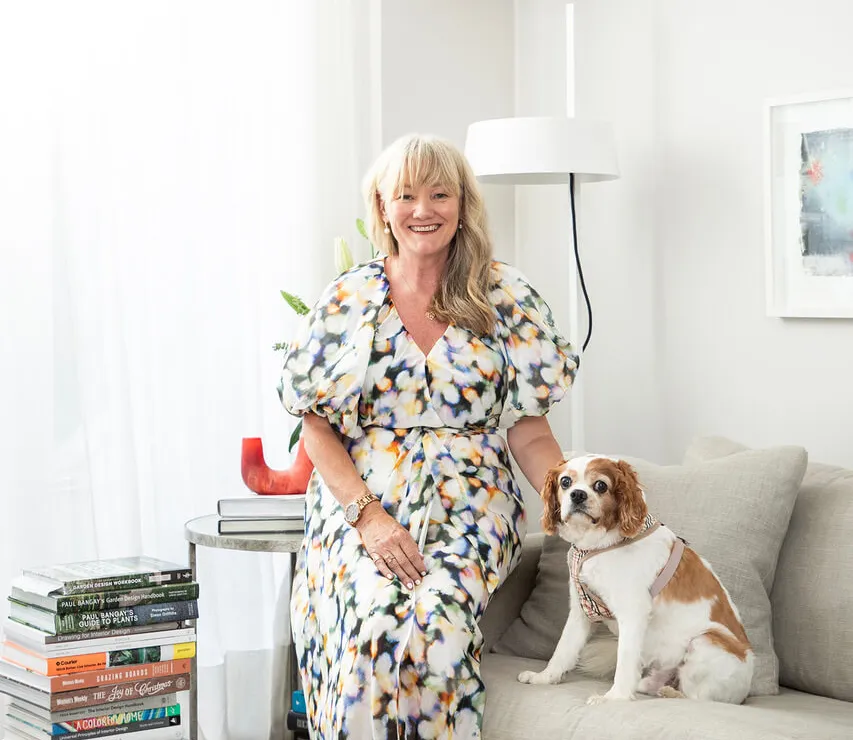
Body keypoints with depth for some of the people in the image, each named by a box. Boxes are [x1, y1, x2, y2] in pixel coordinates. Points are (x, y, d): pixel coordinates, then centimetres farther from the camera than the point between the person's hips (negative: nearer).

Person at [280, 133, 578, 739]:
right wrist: (366, 513, -10)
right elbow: (317, 424, 5)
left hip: (470, 509, 0)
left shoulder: (507, 299, 6)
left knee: (436, 617, -32)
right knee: (374, 623, -30)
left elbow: (530, 435, 6)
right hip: (362, 507, 1)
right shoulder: (348, 301, 6)